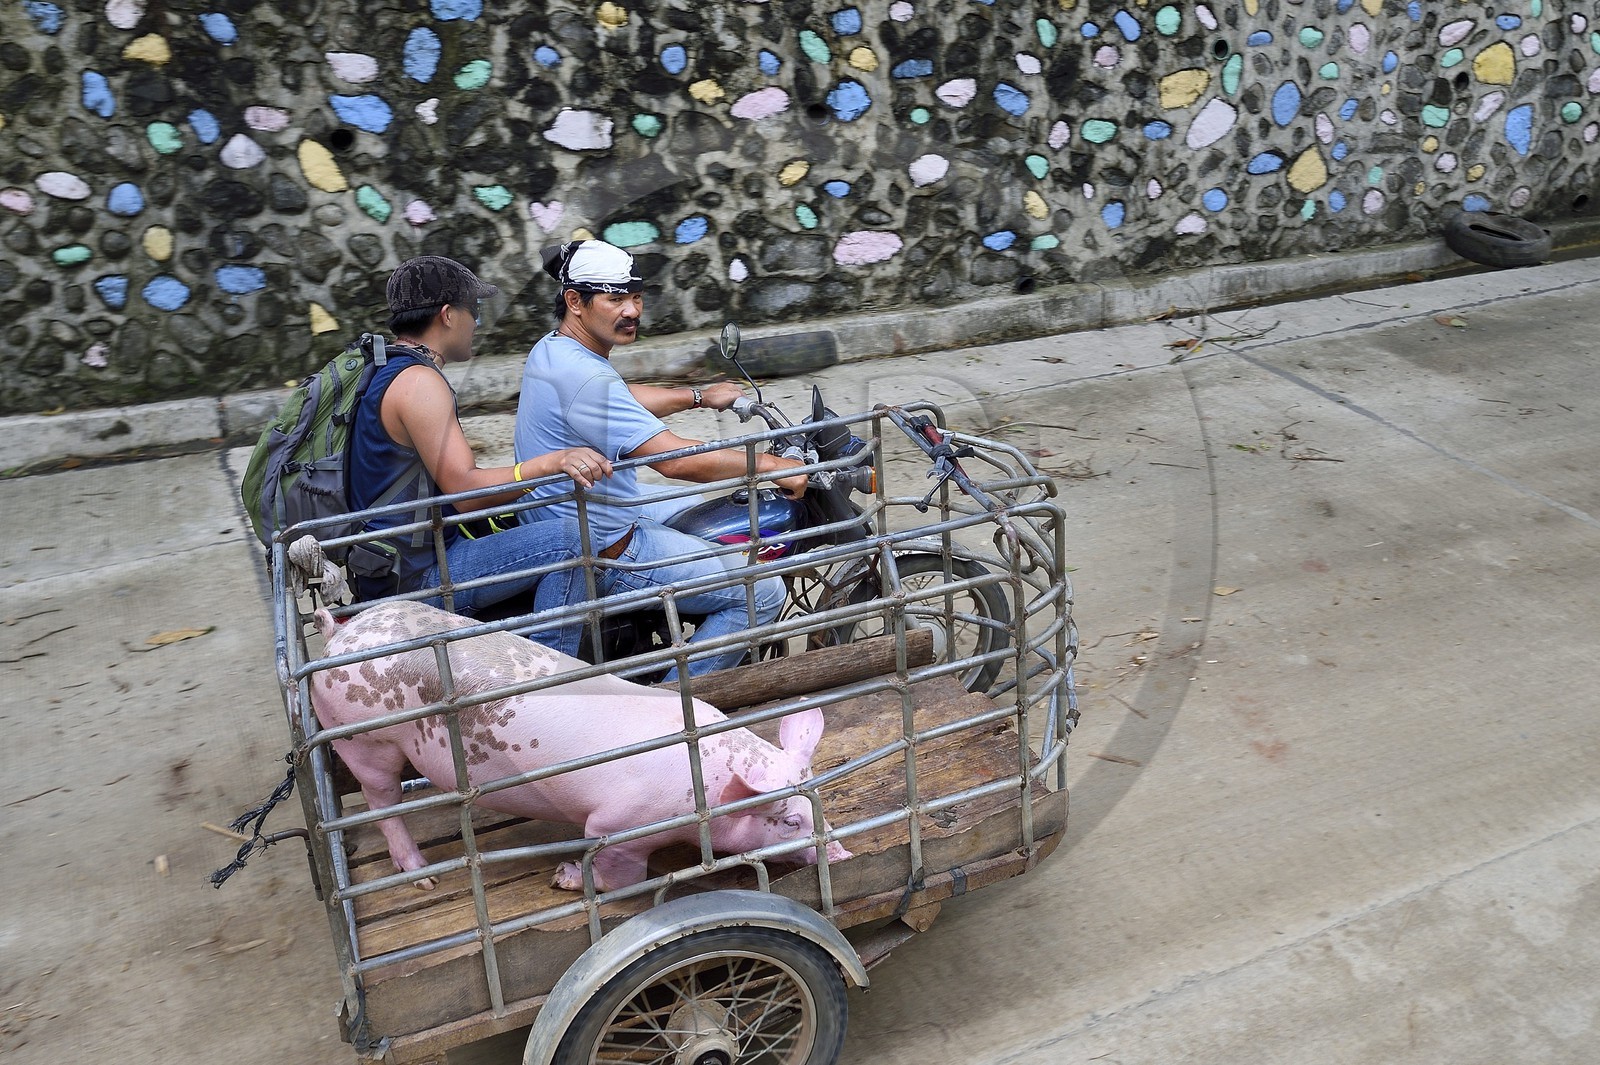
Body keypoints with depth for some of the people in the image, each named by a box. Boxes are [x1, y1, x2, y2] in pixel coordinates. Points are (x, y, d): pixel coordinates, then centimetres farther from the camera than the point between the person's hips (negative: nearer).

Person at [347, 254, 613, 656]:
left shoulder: (384, 371, 14)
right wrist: (551, 461, -35)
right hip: (413, 576, -11)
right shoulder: (418, 381, -18)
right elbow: (465, 489, -27)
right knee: (566, 540, -19)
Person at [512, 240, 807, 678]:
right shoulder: (582, 375, -28)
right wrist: (771, 465, -26)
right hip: (606, 551, -11)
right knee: (763, 591, -10)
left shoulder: (551, 350, 5)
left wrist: (699, 396, 23)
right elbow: (674, 459, -33)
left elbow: (623, 402, 25)